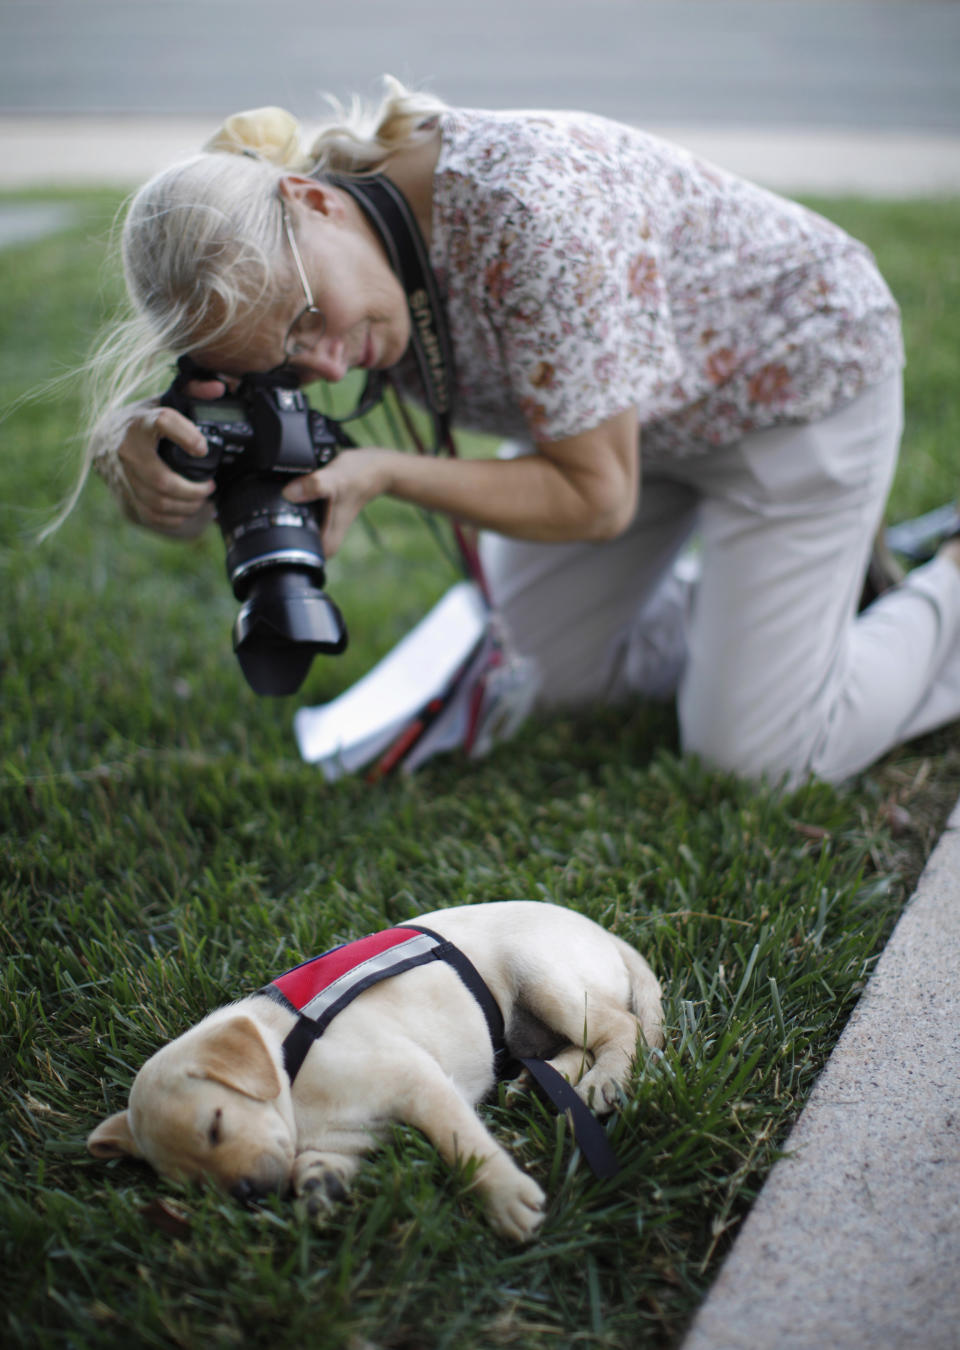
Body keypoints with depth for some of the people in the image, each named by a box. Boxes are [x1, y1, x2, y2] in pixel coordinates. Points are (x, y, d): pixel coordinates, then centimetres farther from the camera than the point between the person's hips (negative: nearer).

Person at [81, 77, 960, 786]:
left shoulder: (530, 212, -42)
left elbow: (596, 499, -31)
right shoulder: (275, 267, -21)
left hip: (796, 374, -7)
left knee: (754, 752, -5)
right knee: (537, 675, 14)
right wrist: (139, 445, -42)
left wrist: (383, 473, -37)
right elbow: (191, 505, -19)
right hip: (632, 403, 7)